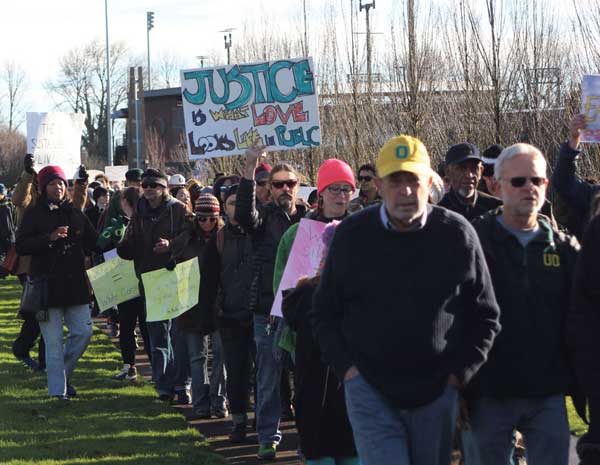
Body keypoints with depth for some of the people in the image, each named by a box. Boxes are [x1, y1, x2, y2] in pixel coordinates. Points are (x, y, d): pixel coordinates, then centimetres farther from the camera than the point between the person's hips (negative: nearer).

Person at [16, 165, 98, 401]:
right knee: (53, 342, -3)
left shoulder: (75, 214, 12)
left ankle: (63, 374, 24)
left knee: (83, 331, 3)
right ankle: (57, 391, 3)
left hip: (75, 284, 4)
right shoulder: (34, 214, -1)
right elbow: (21, 246, -11)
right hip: (47, 286, -4)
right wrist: (50, 238, -20)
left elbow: (93, 242, 23)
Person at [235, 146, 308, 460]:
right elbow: (244, 214, -22)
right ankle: (268, 437, 12)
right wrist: (250, 169, -27)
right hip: (269, 309, -2)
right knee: (269, 377, 3)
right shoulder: (264, 216, 1)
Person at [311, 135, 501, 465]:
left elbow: (484, 315, 7)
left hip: (437, 392, 1)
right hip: (369, 390, -1)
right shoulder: (352, 234, -1)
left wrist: (460, 372, -1)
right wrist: (346, 367, -2)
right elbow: (324, 313, 8)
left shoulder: (457, 234, -2)